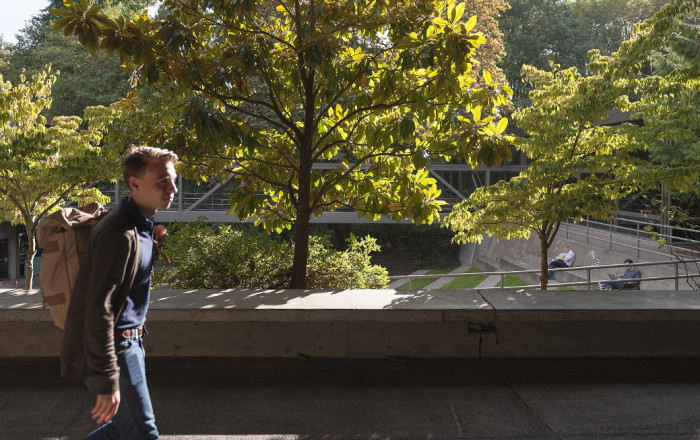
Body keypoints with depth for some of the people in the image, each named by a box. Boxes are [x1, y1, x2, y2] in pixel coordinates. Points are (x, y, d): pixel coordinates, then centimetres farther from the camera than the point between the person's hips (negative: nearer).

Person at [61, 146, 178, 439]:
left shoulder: (139, 225, 7)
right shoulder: (120, 234, -23)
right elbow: (98, 310, -26)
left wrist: (152, 247, 1)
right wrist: (108, 382, -26)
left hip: (128, 341, 10)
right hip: (111, 347, -10)